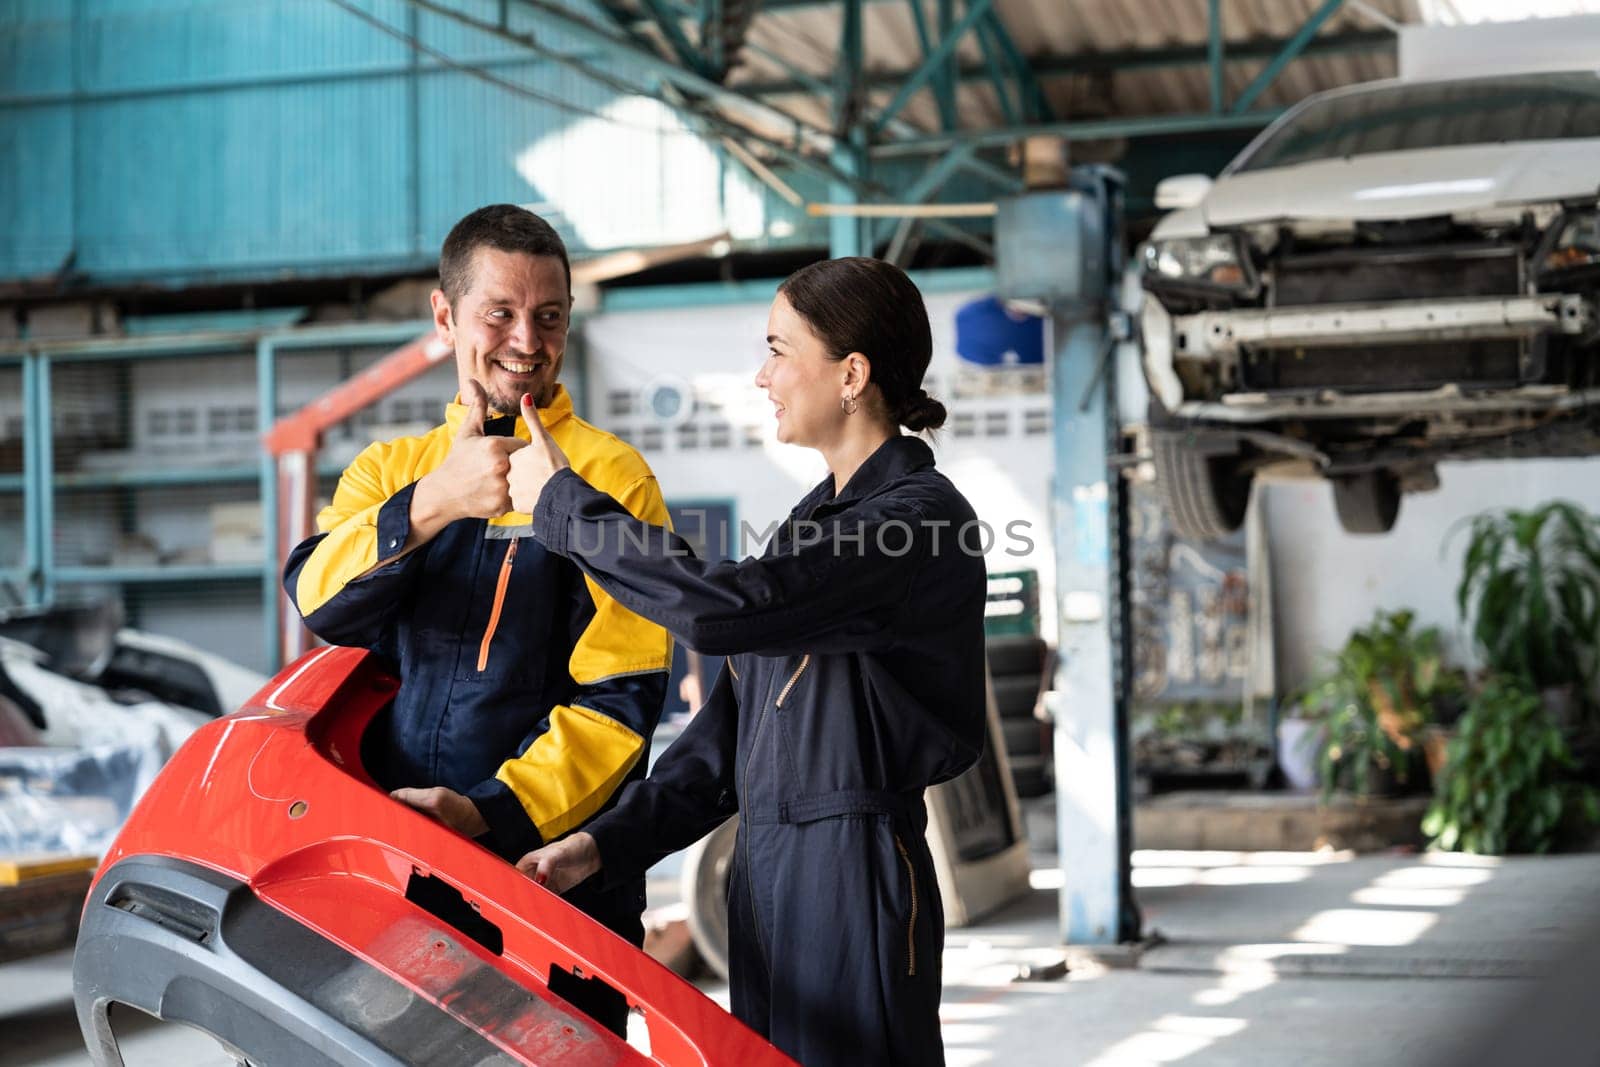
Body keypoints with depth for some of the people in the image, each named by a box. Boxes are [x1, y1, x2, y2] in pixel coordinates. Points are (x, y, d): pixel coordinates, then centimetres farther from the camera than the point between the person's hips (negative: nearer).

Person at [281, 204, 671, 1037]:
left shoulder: (610, 477, -1)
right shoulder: (388, 470, 13)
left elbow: (620, 698, -7)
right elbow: (318, 600, -7)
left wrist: (492, 810, -18)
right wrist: (433, 504, -24)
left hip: (550, 861, -3)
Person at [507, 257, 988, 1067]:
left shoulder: (922, 517, -13)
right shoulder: (818, 517, 16)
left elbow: (722, 608, -25)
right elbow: (730, 727, 15)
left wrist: (561, 505, -14)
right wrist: (607, 843, 5)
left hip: (855, 877, -8)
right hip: (767, 873, 9)